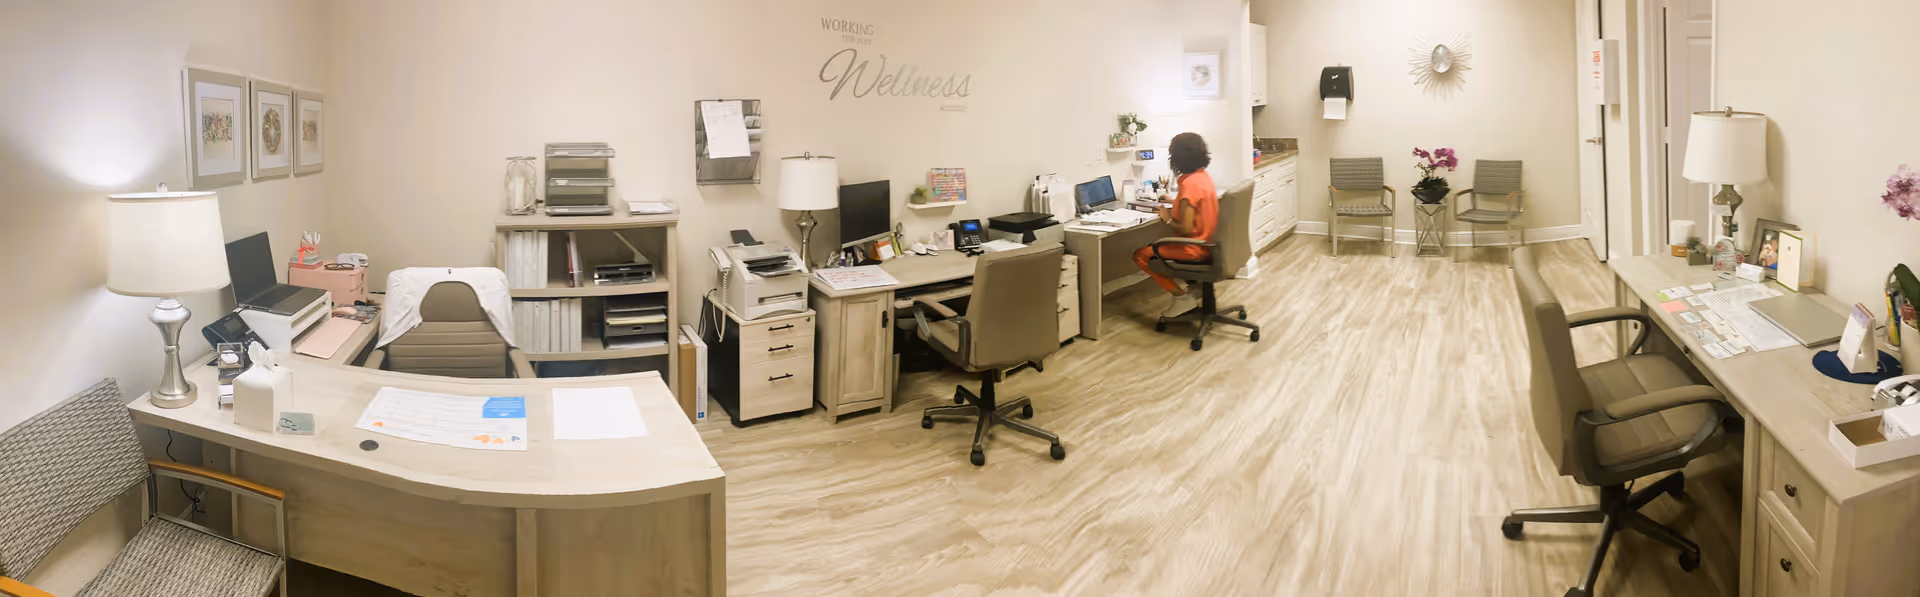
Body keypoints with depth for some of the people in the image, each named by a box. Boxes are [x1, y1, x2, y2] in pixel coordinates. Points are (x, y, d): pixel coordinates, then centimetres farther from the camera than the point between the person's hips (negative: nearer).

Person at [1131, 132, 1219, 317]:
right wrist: (1175, 203, 16)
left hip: (1194, 248, -9)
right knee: (1155, 245, 29)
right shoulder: (1205, 175, 4)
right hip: (1207, 242, 9)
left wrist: (1167, 218, -10)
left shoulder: (1189, 184, -24)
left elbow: (1185, 229, -27)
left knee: (1140, 255, 1)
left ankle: (1182, 296, 0)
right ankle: (1194, 286, 17)